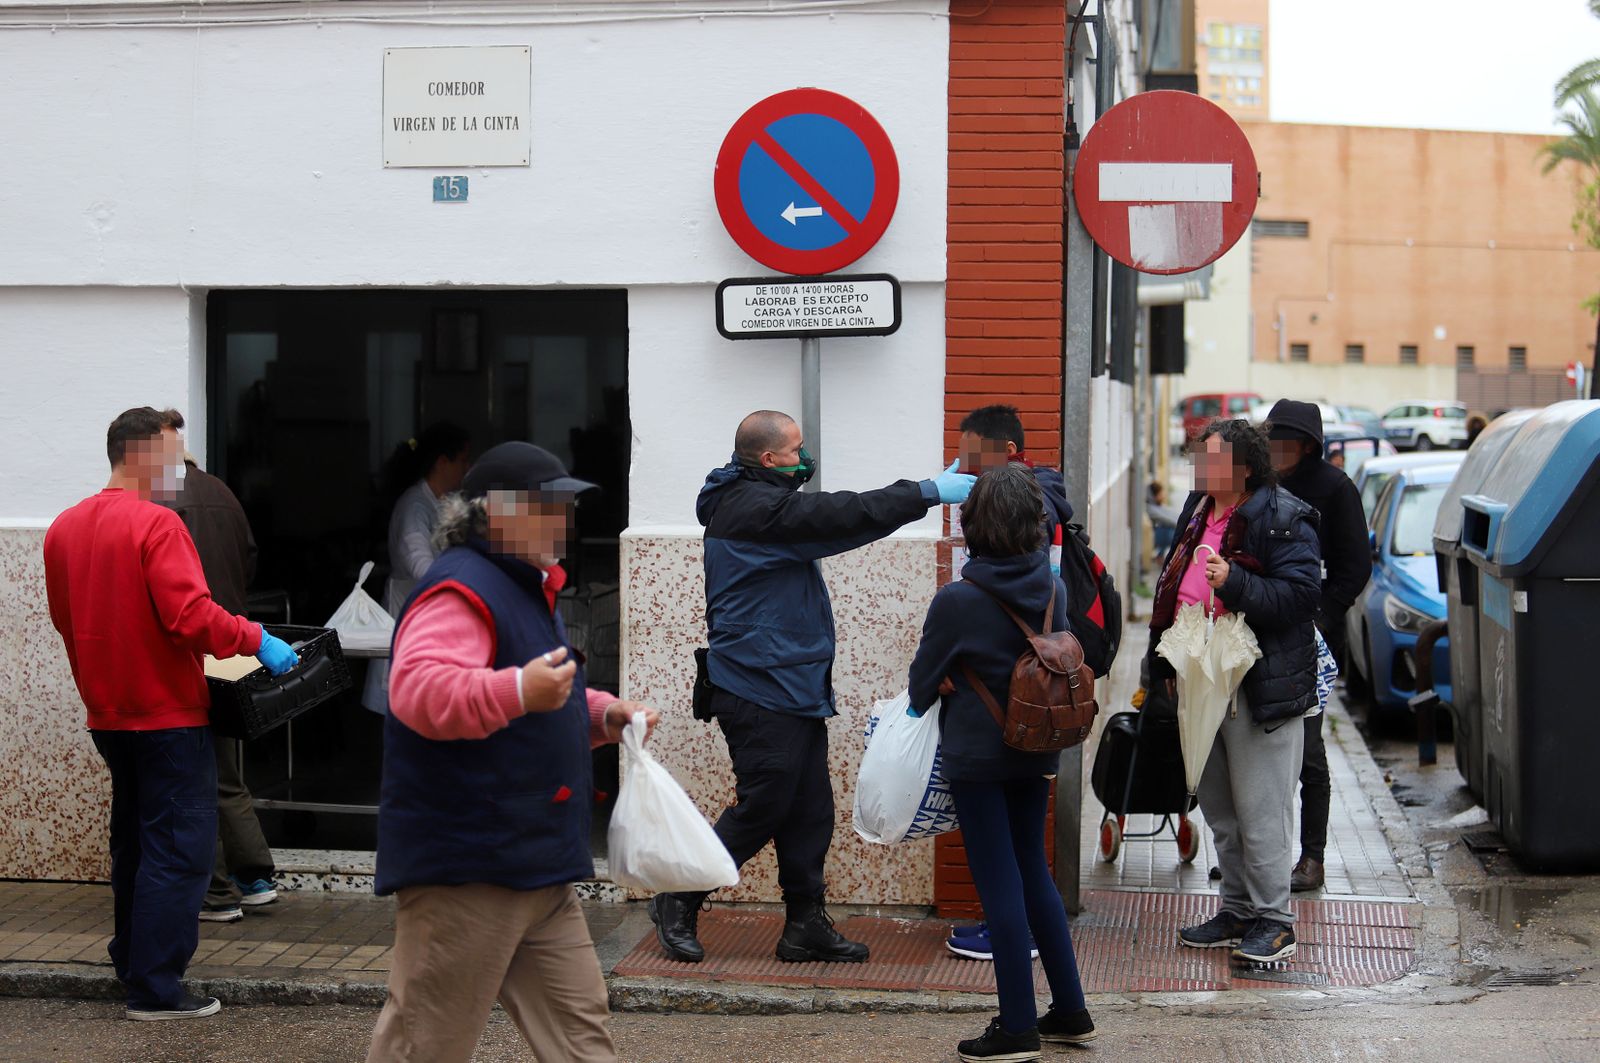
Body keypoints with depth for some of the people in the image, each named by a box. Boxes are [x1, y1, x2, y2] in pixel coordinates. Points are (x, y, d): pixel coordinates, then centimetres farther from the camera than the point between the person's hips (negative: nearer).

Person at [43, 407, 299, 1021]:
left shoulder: (64, 529, 8)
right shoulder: (155, 524, -17)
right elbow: (191, 617, -24)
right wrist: (257, 641, -14)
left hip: (106, 715, 8)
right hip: (168, 714, -8)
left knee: (133, 844, 20)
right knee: (178, 852, -3)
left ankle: (131, 964, 30)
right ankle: (155, 990, -4)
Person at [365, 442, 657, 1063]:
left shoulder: (528, 588, 20)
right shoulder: (459, 591, -14)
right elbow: (418, 688, -32)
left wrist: (601, 716, 16)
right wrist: (518, 691, -44)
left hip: (539, 870, 10)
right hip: (463, 871, -10)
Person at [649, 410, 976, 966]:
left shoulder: (763, 501, 19)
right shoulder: (752, 507, -17)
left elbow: (836, 520, 19)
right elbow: (842, 516, -22)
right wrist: (927, 493, -18)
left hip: (794, 689, 11)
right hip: (760, 693, -11)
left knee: (810, 810, 9)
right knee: (762, 808, -5)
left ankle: (805, 925, 14)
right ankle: (677, 904, 8)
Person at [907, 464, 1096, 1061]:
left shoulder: (956, 601, -19)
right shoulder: (1054, 589, -3)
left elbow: (924, 680, -5)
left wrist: (920, 705, 17)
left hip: (977, 757, -6)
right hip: (1036, 750, 6)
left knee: (1000, 884, 1)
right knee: (1033, 873, 18)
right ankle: (1070, 1012, 23)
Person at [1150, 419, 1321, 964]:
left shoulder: (1284, 519, -10)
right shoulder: (1198, 512, 15)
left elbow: (1299, 595, -18)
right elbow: (1173, 589, 25)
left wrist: (1233, 582, -29)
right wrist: (1168, 664, 20)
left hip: (1259, 687, -9)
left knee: (1260, 809, -5)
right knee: (1218, 807, 15)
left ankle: (1274, 920, 5)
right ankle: (1237, 913, 25)